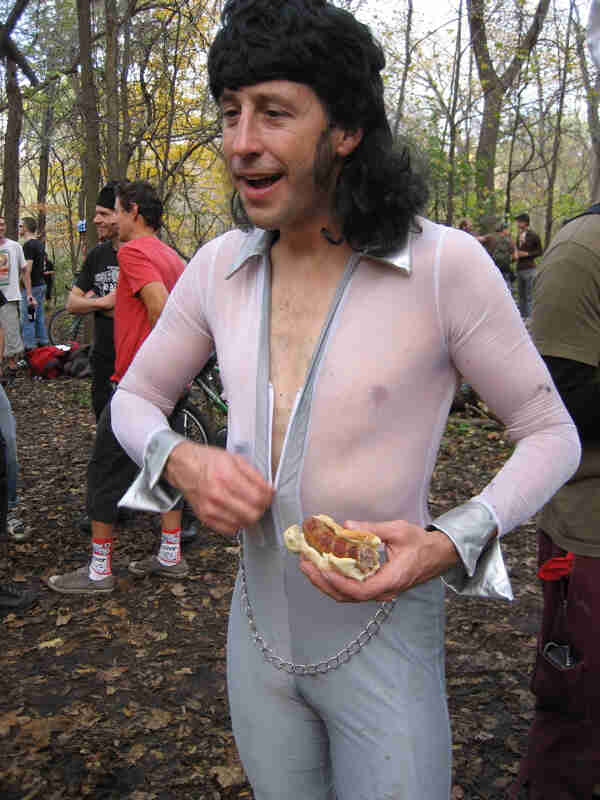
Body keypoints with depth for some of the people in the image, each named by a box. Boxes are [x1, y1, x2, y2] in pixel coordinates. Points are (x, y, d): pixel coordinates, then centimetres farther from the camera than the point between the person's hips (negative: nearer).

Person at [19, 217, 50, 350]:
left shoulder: (28, 245, -16)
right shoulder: (40, 244, 13)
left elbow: (27, 269, -21)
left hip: (31, 286, -10)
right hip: (41, 284, 10)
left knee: (27, 318, -5)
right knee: (39, 316, 15)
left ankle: (29, 347, -3)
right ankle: (43, 341, 19)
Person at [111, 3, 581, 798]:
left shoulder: (446, 264, -20)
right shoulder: (219, 268, -7)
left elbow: (551, 436, -10)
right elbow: (135, 399, 6)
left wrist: (446, 547, -28)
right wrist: (182, 463, -18)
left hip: (385, 633, -4)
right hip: (260, 624, 4)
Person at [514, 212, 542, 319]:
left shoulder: (533, 236, -5)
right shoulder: (519, 236, 14)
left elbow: (539, 251, -2)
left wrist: (527, 254, -13)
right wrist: (516, 253, 4)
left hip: (529, 269, -7)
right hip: (519, 268, 7)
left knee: (529, 296, -7)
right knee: (521, 295, 11)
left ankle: (529, 317, -5)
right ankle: (523, 316, 17)